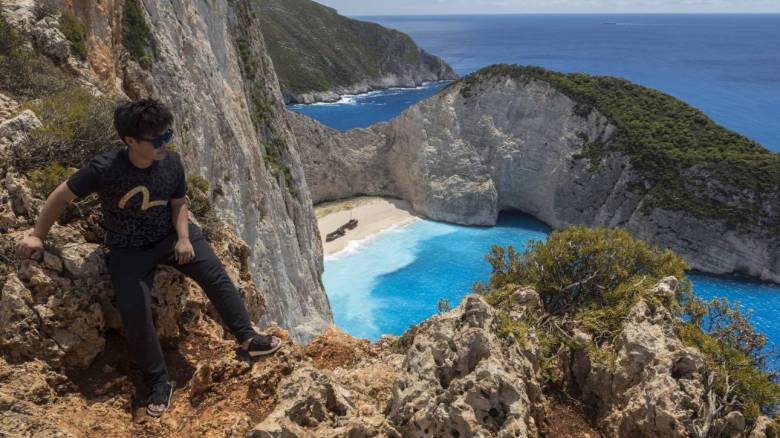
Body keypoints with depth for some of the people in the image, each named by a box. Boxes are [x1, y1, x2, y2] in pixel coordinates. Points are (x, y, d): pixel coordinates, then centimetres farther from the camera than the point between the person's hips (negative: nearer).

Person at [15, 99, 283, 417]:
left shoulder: (172, 162, -15)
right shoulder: (103, 169, -25)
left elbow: (179, 203, 1)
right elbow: (61, 196, -10)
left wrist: (183, 238, -14)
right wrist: (37, 236, -3)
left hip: (170, 234, 3)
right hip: (128, 249, -3)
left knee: (217, 278, -9)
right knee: (134, 312, -17)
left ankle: (246, 340, 6)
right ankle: (159, 383, 1)